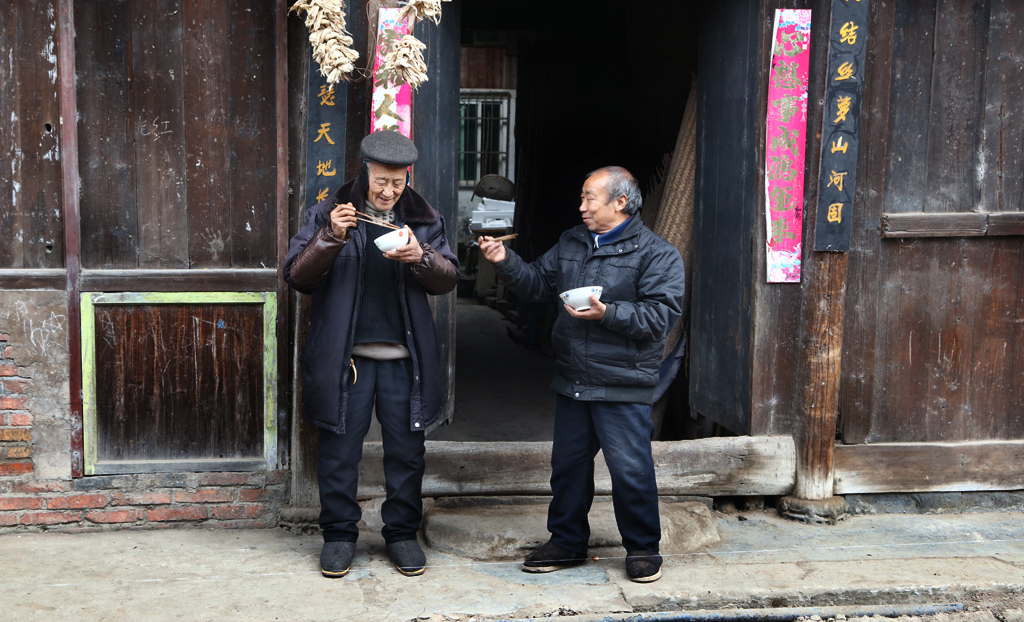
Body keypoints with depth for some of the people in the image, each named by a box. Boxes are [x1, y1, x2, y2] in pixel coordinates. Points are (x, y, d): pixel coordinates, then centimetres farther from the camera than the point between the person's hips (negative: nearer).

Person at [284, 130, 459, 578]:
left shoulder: (423, 218, 8)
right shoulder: (328, 213, 2)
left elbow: (448, 279, 3)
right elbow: (297, 276, -4)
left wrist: (420, 256, -18)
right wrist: (331, 237, -20)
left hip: (404, 356, 2)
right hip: (345, 355, -1)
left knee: (406, 450, 7)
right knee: (339, 449, 4)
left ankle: (402, 532, 22)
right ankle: (339, 534, 19)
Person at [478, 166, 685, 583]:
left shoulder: (656, 254, -7)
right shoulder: (571, 243, 14)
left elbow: (662, 314, -16)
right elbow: (538, 283, 17)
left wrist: (608, 314, -25)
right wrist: (505, 262, 1)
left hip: (623, 389, -6)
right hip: (572, 383, 6)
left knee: (630, 469, -1)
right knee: (568, 463, 14)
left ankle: (642, 548, 17)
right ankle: (567, 542, 29)